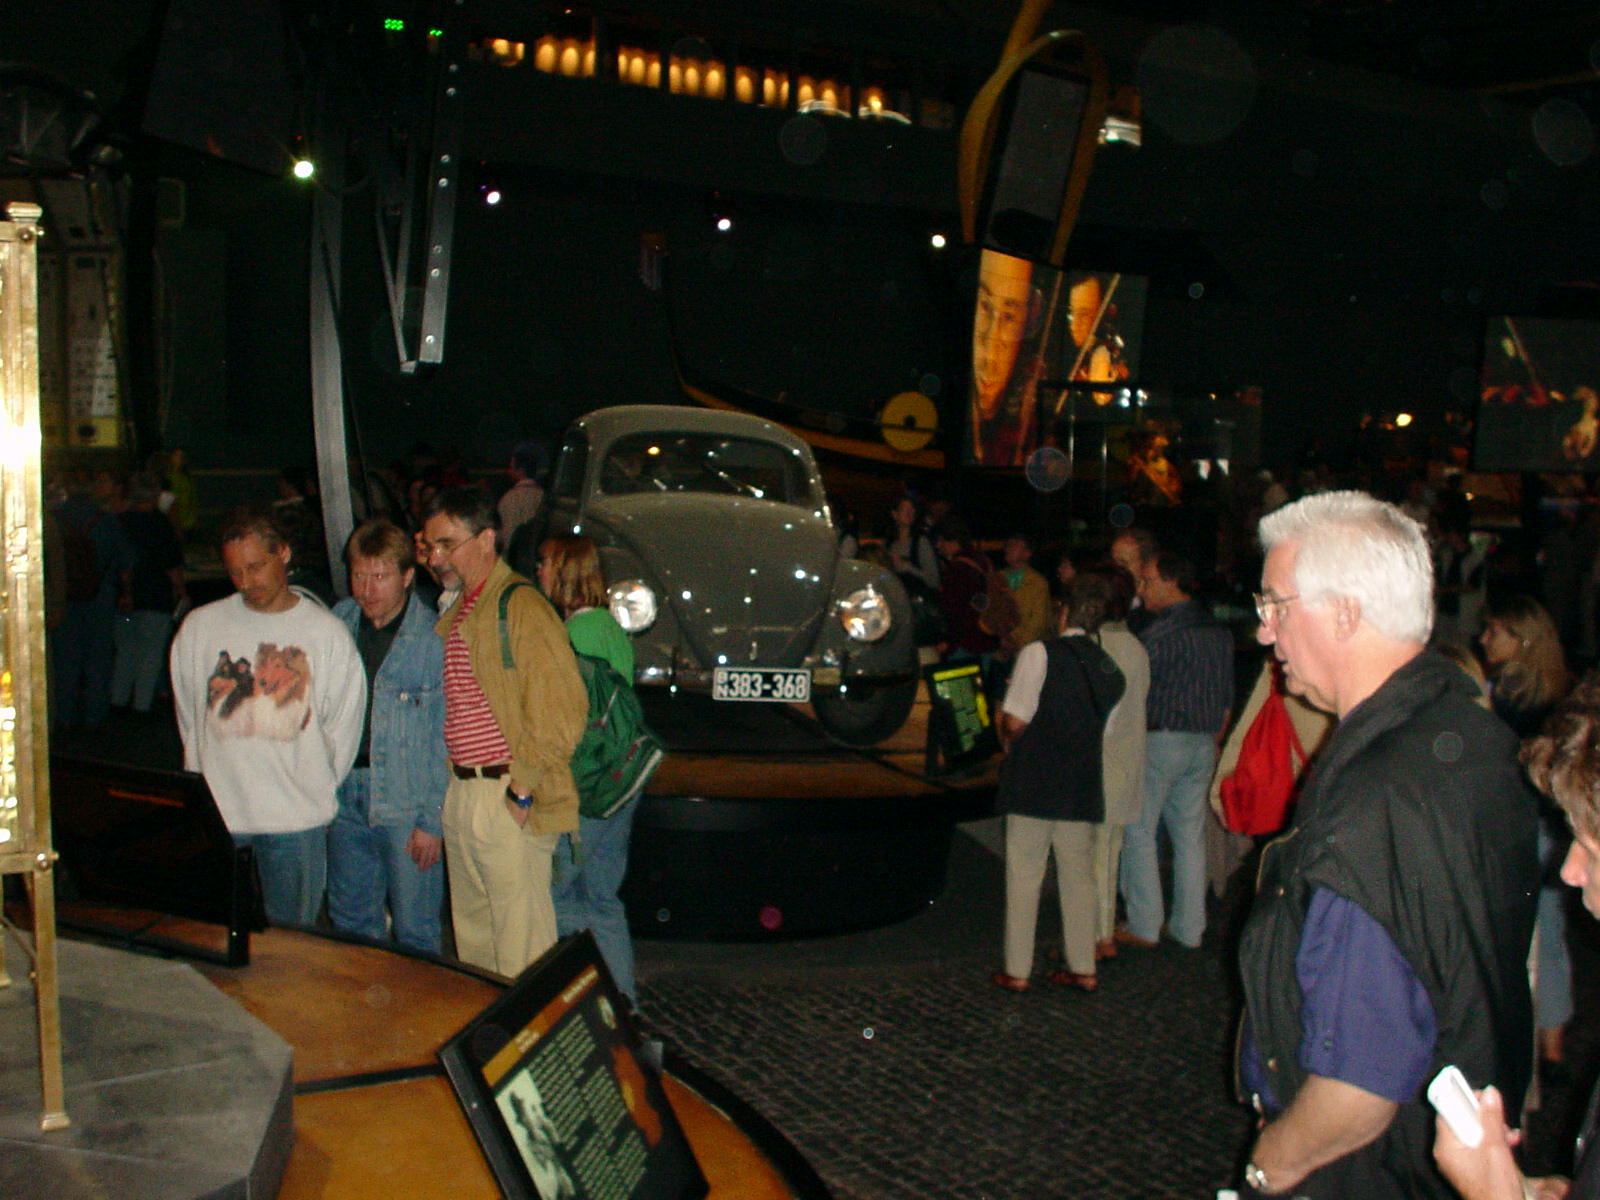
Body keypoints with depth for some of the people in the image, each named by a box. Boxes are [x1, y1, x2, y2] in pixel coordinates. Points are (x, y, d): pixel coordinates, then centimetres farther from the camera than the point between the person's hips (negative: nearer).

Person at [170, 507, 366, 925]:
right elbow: (189, 720, 12)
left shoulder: (328, 632, 0)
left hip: (298, 816, -1)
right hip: (215, 811, 1)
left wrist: (316, 792, 5)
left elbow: (343, 728, 5)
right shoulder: (200, 627, 5)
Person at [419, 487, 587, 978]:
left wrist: (520, 790, -18)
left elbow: (562, 712, -19)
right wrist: (450, 782, 14)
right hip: (460, 792, 9)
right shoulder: (452, 614, 16)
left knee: (520, 942, -2)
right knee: (472, 933, 18)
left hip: (507, 798, -9)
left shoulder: (520, 606, -13)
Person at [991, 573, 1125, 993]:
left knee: (1023, 875, 3)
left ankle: (1017, 970, 7)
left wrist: (1009, 738, 6)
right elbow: (1106, 728, 9)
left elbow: (1015, 721, -14)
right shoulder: (1110, 669, 6)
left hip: (1033, 784, -5)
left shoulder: (1039, 654, -10)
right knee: (1079, 875, 13)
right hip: (1083, 786, 5)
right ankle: (1083, 968, 18)